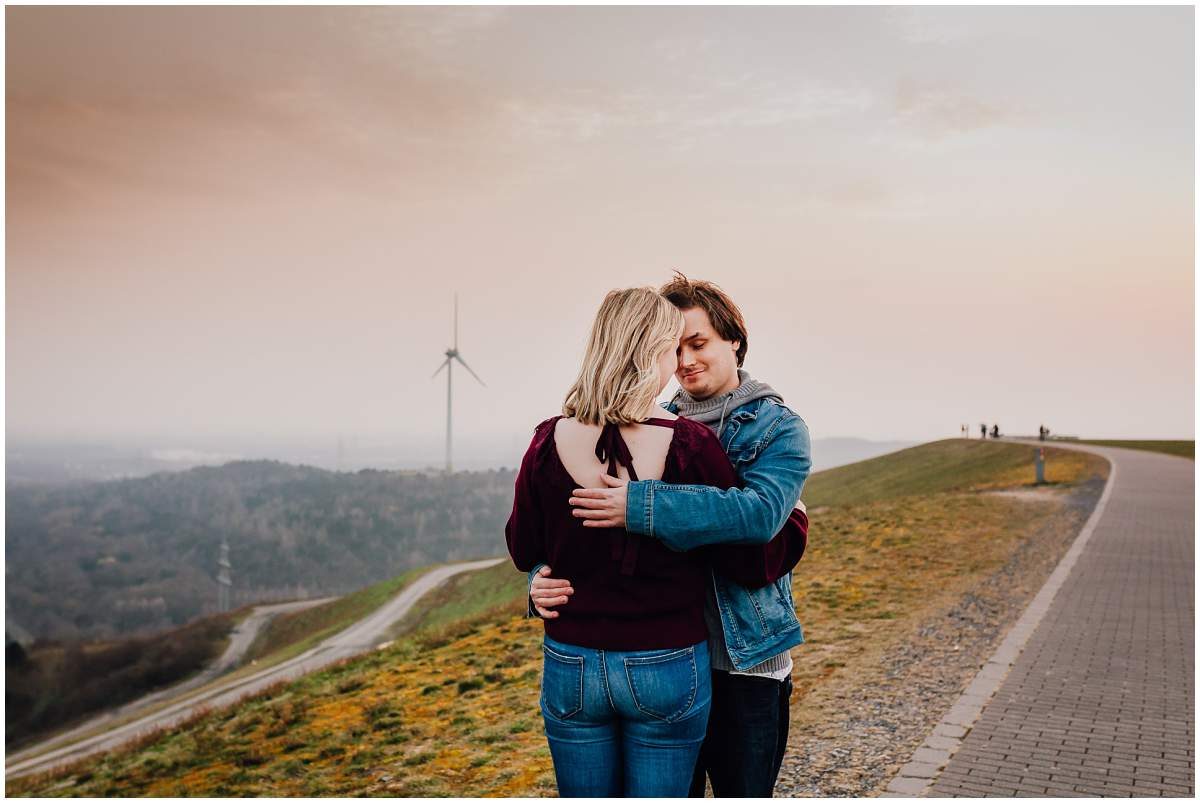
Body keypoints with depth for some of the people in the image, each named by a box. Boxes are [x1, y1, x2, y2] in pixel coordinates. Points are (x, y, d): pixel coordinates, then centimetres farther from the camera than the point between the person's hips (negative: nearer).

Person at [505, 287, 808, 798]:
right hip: (667, 669, -2)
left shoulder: (549, 444, -7)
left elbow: (523, 552, 7)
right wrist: (796, 523, 11)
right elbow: (750, 564, -8)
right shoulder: (691, 447, -14)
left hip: (570, 667, 3)